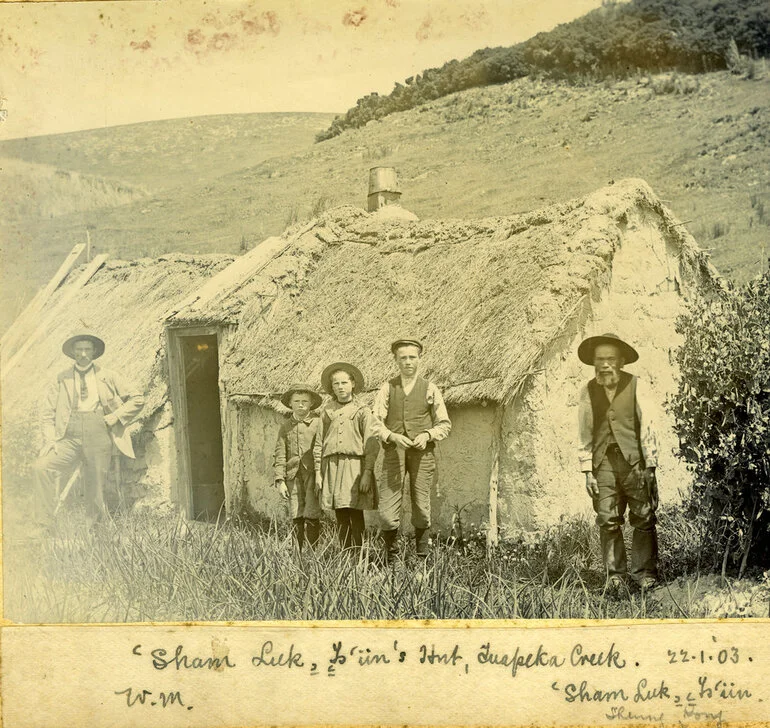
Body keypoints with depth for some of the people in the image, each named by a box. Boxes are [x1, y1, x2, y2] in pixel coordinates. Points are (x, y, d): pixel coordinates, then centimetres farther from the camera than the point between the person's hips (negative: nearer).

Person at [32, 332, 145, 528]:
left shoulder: (108, 377, 12)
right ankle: (44, 524, -20)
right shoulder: (62, 379, 12)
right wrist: (50, 439, -5)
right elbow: (47, 412, 9)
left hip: (98, 433, 0)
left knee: (95, 492, -3)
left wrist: (115, 417, 1)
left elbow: (137, 398, 13)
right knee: (40, 467, -24)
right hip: (69, 437, 0)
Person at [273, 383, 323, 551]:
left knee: (311, 517, -7)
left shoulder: (318, 423, 1)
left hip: (312, 474, -3)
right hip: (293, 476, 3)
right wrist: (280, 480, 1)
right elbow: (280, 454, 9)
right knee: (296, 518, 6)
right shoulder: (286, 426, 11)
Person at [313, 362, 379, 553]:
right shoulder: (327, 411, 13)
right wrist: (318, 471, 8)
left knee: (355, 514, -7)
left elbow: (371, 443, -1)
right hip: (332, 465, 3)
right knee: (340, 516, 4)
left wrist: (367, 472, -9)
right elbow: (319, 443, 15)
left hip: (355, 464, -3)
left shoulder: (362, 410, 3)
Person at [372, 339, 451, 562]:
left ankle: (422, 558, 11)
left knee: (421, 506, 1)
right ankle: (391, 558, 5)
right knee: (387, 508, -8)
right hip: (394, 451, 0)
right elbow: (376, 421, 5)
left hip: (422, 452, 0)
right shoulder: (387, 388, 10)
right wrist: (393, 437, -13)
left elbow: (444, 424, 11)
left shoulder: (429, 389, 9)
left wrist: (427, 435, -8)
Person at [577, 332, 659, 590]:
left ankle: (645, 573, 9)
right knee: (608, 521, 0)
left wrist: (650, 467, -2)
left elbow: (647, 426, 2)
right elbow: (584, 434, 11)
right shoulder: (587, 392, 8)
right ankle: (614, 576, 9)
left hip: (634, 461, -2)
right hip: (603, 463, 2)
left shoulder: (636, 386, 2)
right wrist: (587, 471, 4)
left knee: (644, 519, -1)